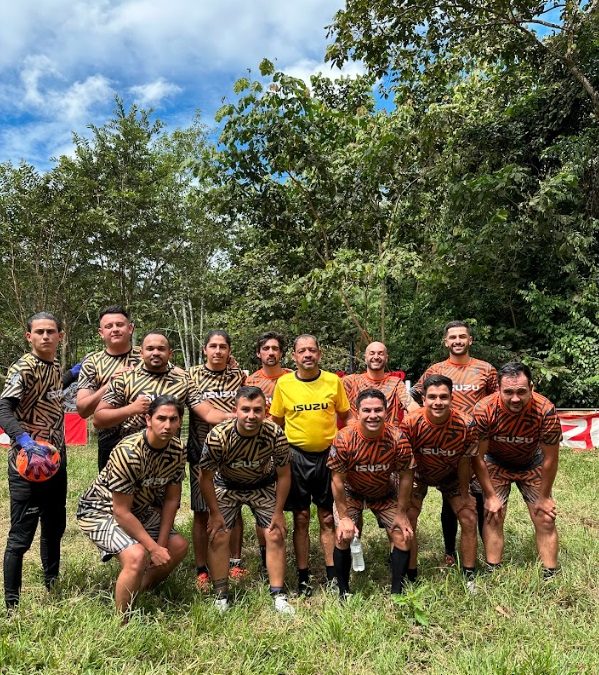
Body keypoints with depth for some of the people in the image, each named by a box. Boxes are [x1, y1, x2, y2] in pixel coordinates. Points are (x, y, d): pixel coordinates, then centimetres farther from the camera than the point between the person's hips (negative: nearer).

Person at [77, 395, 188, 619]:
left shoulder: (178, 451, -13)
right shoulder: (128, 453, -34)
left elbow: (171, 500, -4)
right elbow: (121, 512, -29)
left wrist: (161, 543, -8)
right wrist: (153, 548, -24)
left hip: (139, 509, 8)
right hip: (100, 511, -7)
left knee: (178, 546, 5)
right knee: (137, 556, -29)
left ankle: (138, 592, 26)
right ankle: (122, 620, -6)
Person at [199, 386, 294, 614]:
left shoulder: (276, 434, -30)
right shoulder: (218, 436, -34)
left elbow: (284, 475, -13)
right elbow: (206, 478, -17)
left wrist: (278, 512, -10)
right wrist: (215, 513, -11)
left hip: (263, 485, 1)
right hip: (227, 486, 0)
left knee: (275, 536, -5)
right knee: (218, 536, -7)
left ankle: (278, 595, 9)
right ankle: (221, 596, 10)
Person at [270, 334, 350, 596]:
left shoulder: (333, 381, -2)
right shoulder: (283, 383, -3)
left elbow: (345, 416, 9)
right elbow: (276, 420, 7)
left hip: (328, 455, 1)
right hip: (297, 456, 0)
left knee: (328, 518, 10)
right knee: (301, 518, 7)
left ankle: (332, 575, 22)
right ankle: (303, 577, 20)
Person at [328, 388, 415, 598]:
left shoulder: (398, 438, -27)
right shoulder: (344, 439, -30)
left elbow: (405, 477, -14)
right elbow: (337, 480, -19)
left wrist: (401, 514, -9)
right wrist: (344, 517, -15)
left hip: (386, 493, 2)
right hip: (351, 493, -1)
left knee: (403, 536, -6)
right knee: (343, 536, -14)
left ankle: (396, 591, 14)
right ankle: (343, 592, 7)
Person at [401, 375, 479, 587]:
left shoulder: (466, 424, -29)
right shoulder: (411, 423, -33)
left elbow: (464, 460, -14)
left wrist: (464, 495, -4)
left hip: (451, 475, 1)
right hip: (418, 474, -1)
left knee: (469, 519, -2)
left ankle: (469, 577, 16)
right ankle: (410, 577, 10)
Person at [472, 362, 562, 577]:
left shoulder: (545, 410, -33)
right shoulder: (484, 410, -33)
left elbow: (550, 458, -17)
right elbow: (478, 457, -19)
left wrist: (544, 497, -8)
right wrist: (490, 496, -14)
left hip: (532, 465, 1)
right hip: (495, 465, 0)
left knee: (545, 520, -1)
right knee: (493, 517, -6)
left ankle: (550, 577, 13)